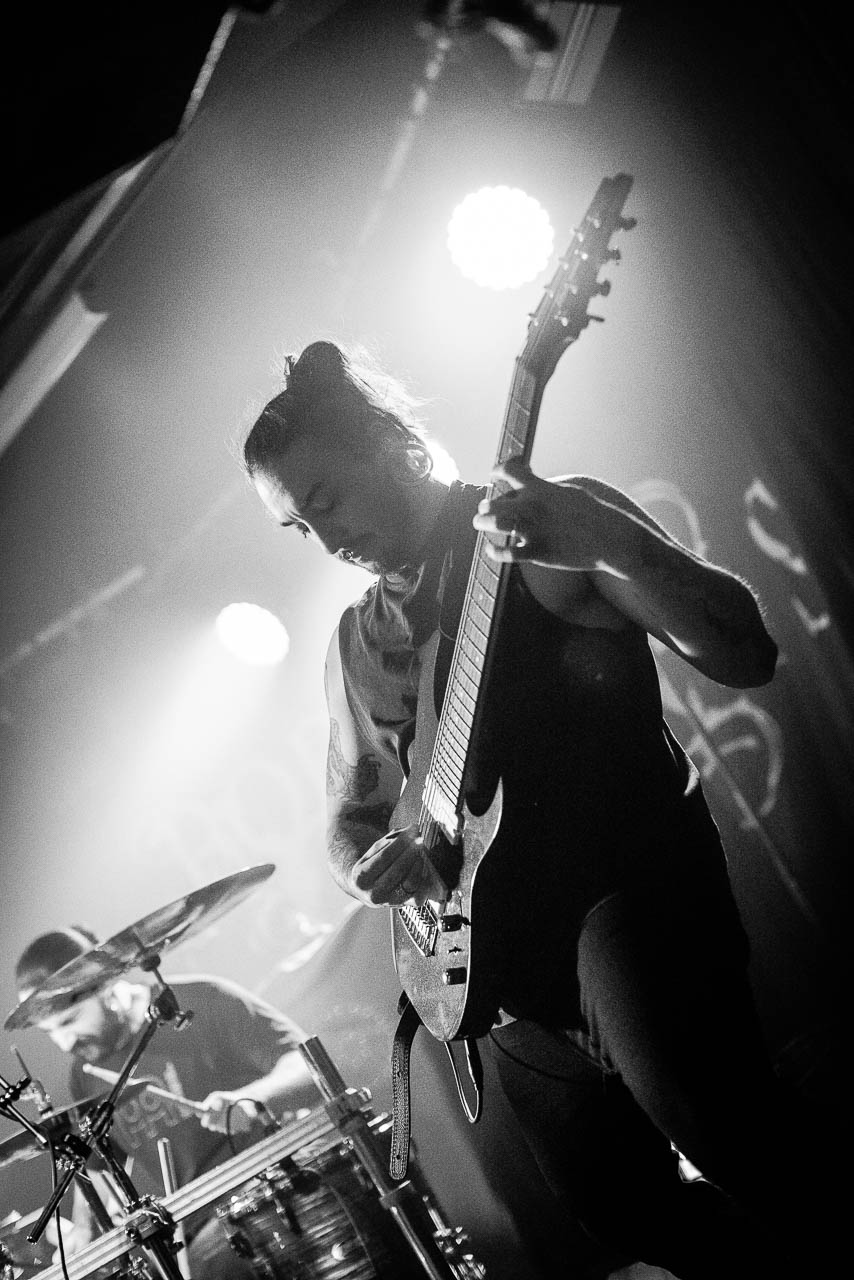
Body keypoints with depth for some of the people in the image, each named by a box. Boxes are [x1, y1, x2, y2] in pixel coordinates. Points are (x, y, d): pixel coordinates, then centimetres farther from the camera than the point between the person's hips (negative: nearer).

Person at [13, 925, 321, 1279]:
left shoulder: (202, 1003, -8)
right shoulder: (85, 1077, 10)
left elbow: (312, 1068, -11)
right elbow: (98, 1166, 24)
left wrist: (252, 1098, -30)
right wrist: (84, 1229, 6)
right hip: (172, 1242, 7)